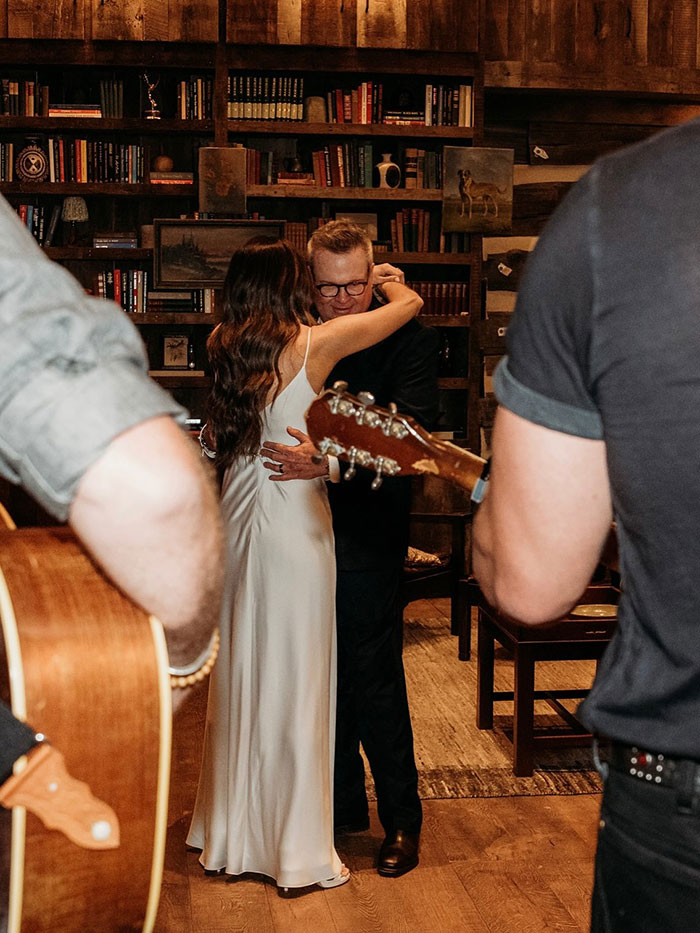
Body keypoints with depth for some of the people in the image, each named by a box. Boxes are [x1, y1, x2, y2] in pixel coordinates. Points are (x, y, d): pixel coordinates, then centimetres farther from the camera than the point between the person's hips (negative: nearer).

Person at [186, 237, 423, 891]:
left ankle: (232, 836, 28)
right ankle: (299, 854, 11)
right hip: (294, 522, -6)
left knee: (239, 678, 15)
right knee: (294, 683, 1)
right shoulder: (314, 343, -11)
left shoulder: (223, 343, 4)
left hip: (237, 518, 6)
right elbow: (410, 302, -3)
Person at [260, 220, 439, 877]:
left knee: (374, 683, 1)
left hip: (365, 535, -5)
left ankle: (402, 822, 18)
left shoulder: (407, 337, -8)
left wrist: (332, 461, -31)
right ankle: (344, 806, 32)